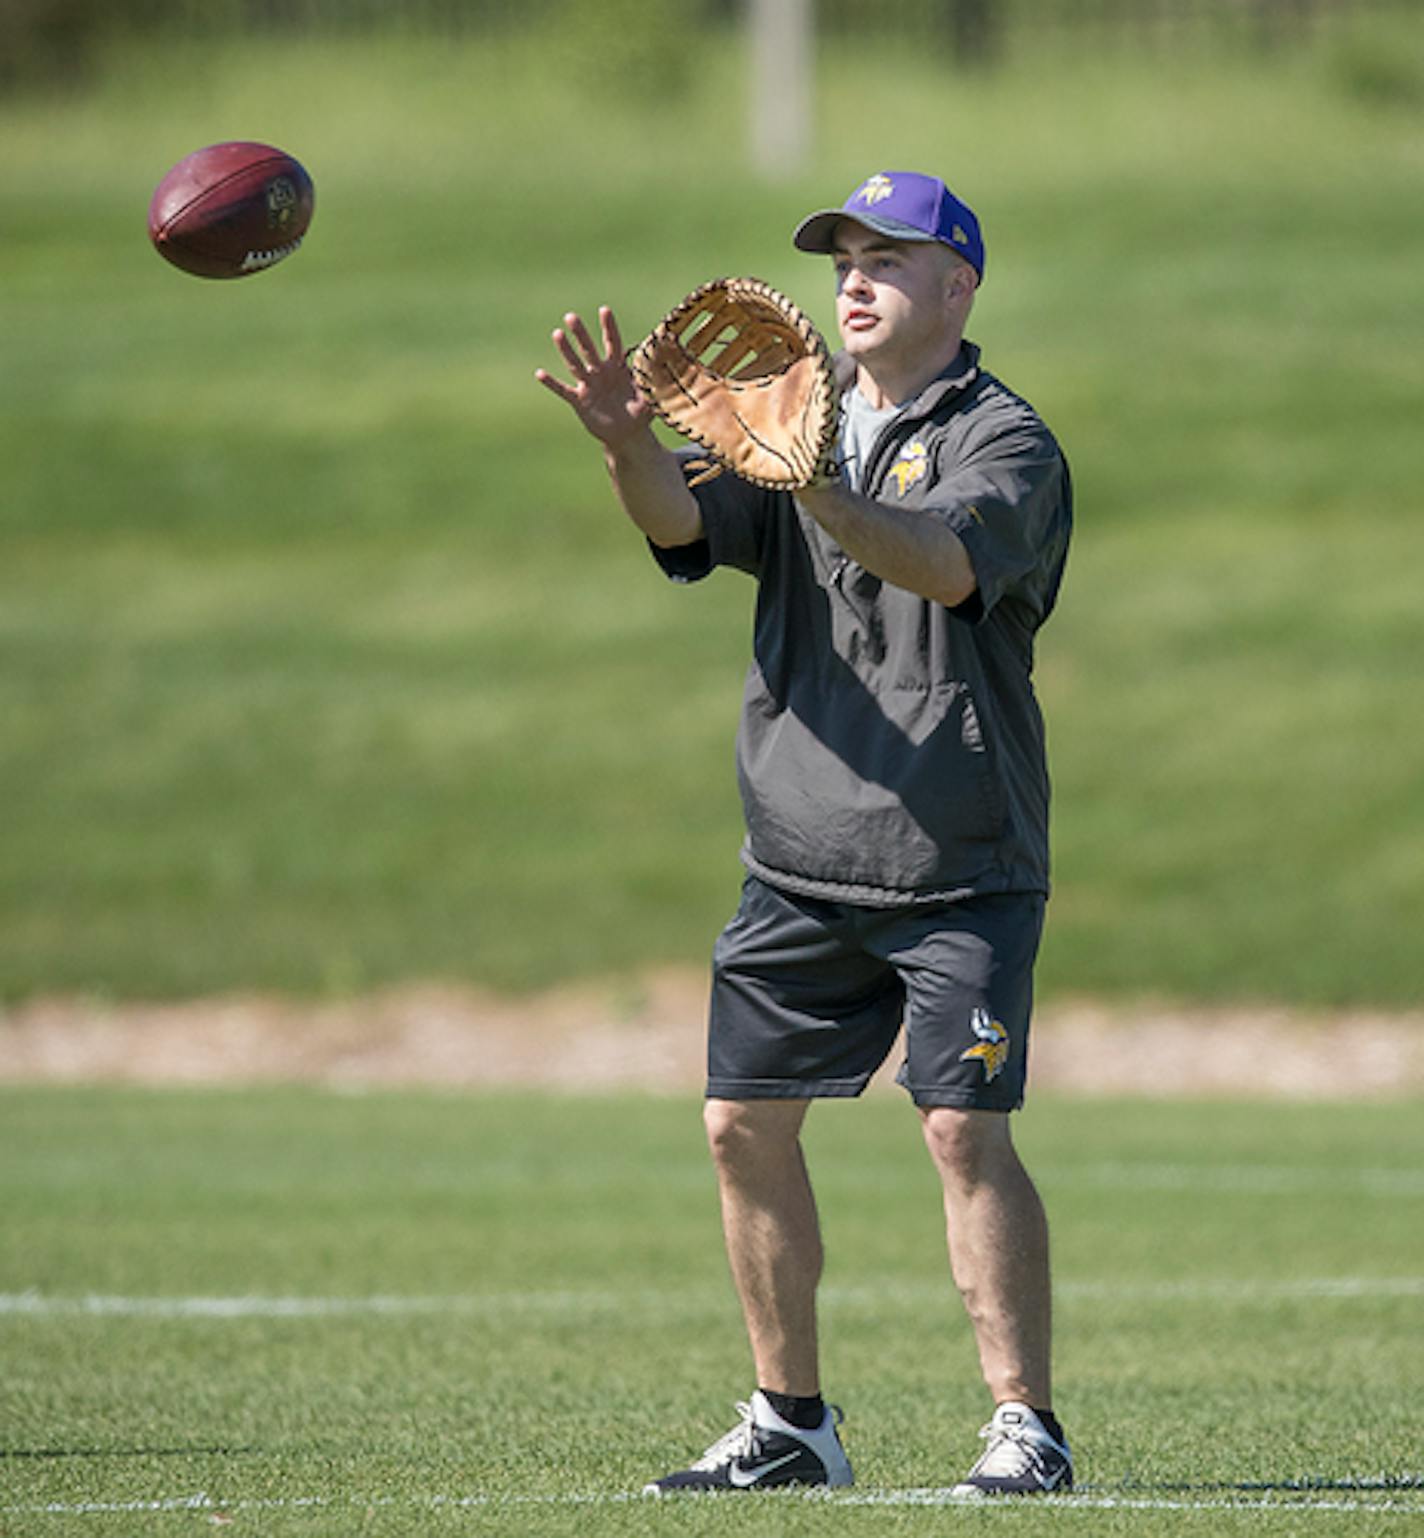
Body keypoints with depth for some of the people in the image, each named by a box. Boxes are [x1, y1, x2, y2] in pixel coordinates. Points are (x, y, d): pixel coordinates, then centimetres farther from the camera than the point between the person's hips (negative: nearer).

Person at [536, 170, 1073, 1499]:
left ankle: (1024, 1425, -6)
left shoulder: (1003, 439, -6)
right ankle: (789, 1424, 17)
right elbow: (685, 524, -6)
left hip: (959, 866, -6)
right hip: (797, 865, 6)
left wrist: (821, 495, -44)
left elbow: (948, 561, -27)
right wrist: (632, 448, -28)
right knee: (744, 1124, 6)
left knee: (964, 1131, -13)